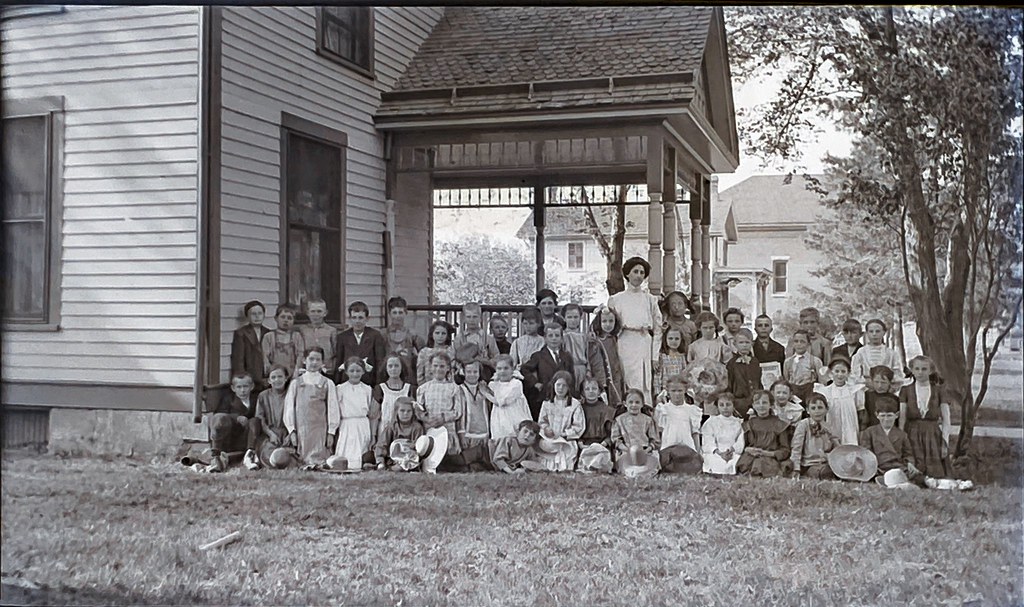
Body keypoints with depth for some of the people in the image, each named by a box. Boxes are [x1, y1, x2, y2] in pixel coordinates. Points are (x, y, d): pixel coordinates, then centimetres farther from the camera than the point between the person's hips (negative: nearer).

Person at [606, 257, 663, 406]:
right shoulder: (615, 300, 9)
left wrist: (655, 355, 3)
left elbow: (658, 329, 10)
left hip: (644, 345, 1)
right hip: (624, 345, -1)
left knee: (644, 386, -5)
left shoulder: (650, 300, 12)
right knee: (624, 386, -6)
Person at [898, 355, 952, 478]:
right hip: (912, 437, 0)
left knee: (936, 475, -8)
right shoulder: (906, 391, 8)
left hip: (934, 437, 0)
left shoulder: (939, 391, 8)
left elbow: (946, 420, 4)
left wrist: (945, 443, -5)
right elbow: (902, 418, 1)